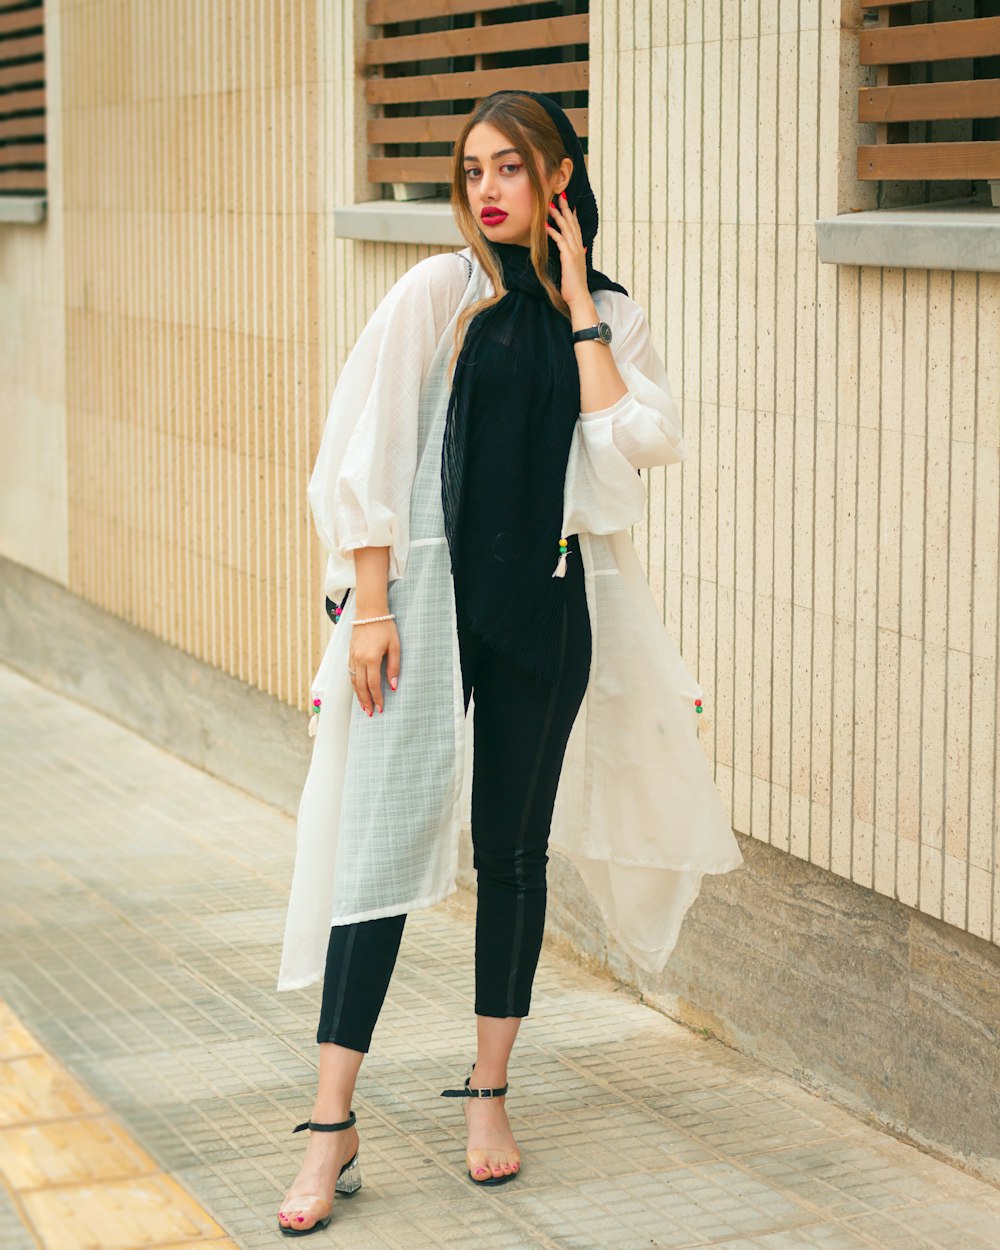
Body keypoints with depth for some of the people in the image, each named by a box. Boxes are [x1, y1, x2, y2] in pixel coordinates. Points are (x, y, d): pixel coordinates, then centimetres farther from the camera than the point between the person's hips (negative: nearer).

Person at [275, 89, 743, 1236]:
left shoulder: (610, 316, 8)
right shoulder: (438, 294, -1)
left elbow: (636, 442, -9)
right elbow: (367, 453, -4)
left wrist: (577, 303, -4)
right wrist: (368, 606, -10)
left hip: (548, 605, 3)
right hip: (429, 592, -2)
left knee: (514, 848, 10)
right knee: (385, 841, -7)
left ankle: (489, 1092, 25)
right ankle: (332, 1127, -3)